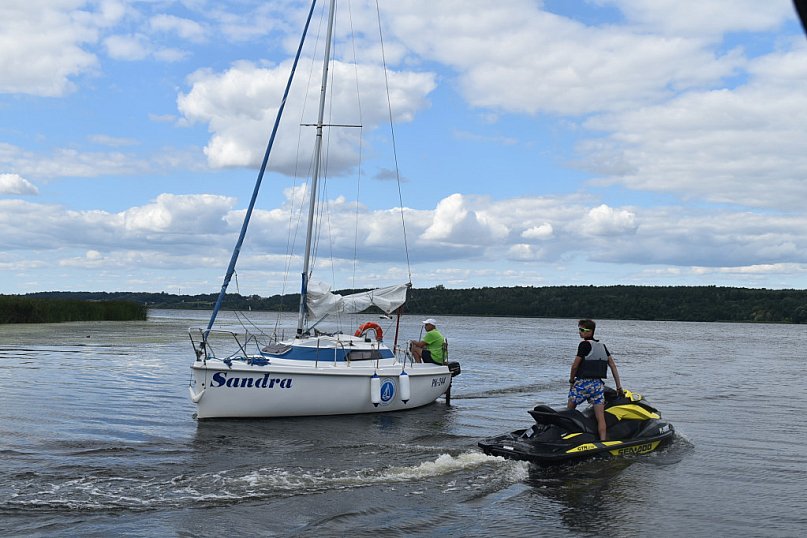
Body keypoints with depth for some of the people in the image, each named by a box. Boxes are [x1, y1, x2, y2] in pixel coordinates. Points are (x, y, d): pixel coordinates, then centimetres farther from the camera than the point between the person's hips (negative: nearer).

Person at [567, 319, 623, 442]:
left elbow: (575, 365, -8)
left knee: (569, 411, 10)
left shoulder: (584, 345, -9)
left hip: (583, 383, -6)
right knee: (600, 417, 0)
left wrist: (571, 380, 9)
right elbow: (613, 365, 13)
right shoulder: (602, 346, 12)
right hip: (598, 384, 6)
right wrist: (619, 386, 15)